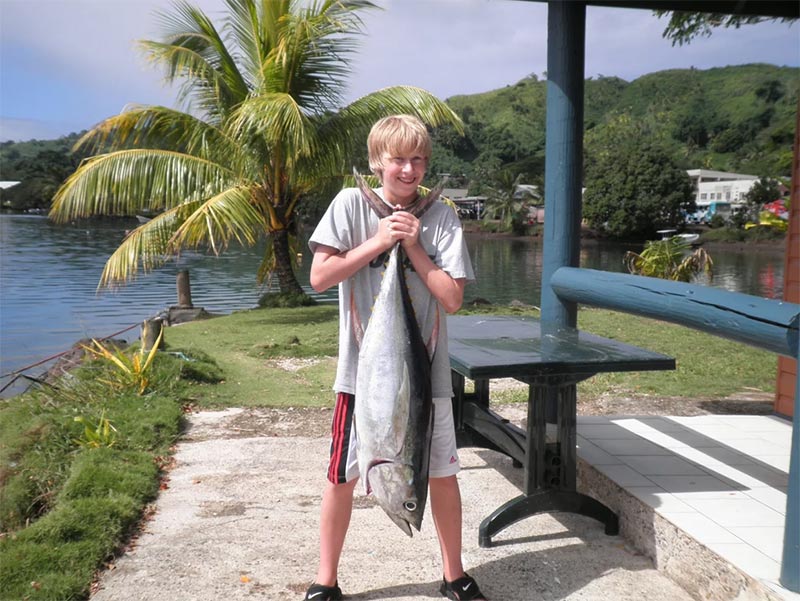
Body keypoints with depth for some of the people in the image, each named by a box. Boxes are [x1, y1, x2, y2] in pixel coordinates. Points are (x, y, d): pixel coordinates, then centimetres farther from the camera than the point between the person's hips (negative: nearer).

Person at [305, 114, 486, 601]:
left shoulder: (441, 217, -1)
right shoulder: (352, 204, -4)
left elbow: (452, 299, -7)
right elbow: (320, 277, -10)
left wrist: (412, 246, -11)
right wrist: (378, 241, -13)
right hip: (363, 367, -1)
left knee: (443, 474, 11)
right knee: (342, 476, 9)